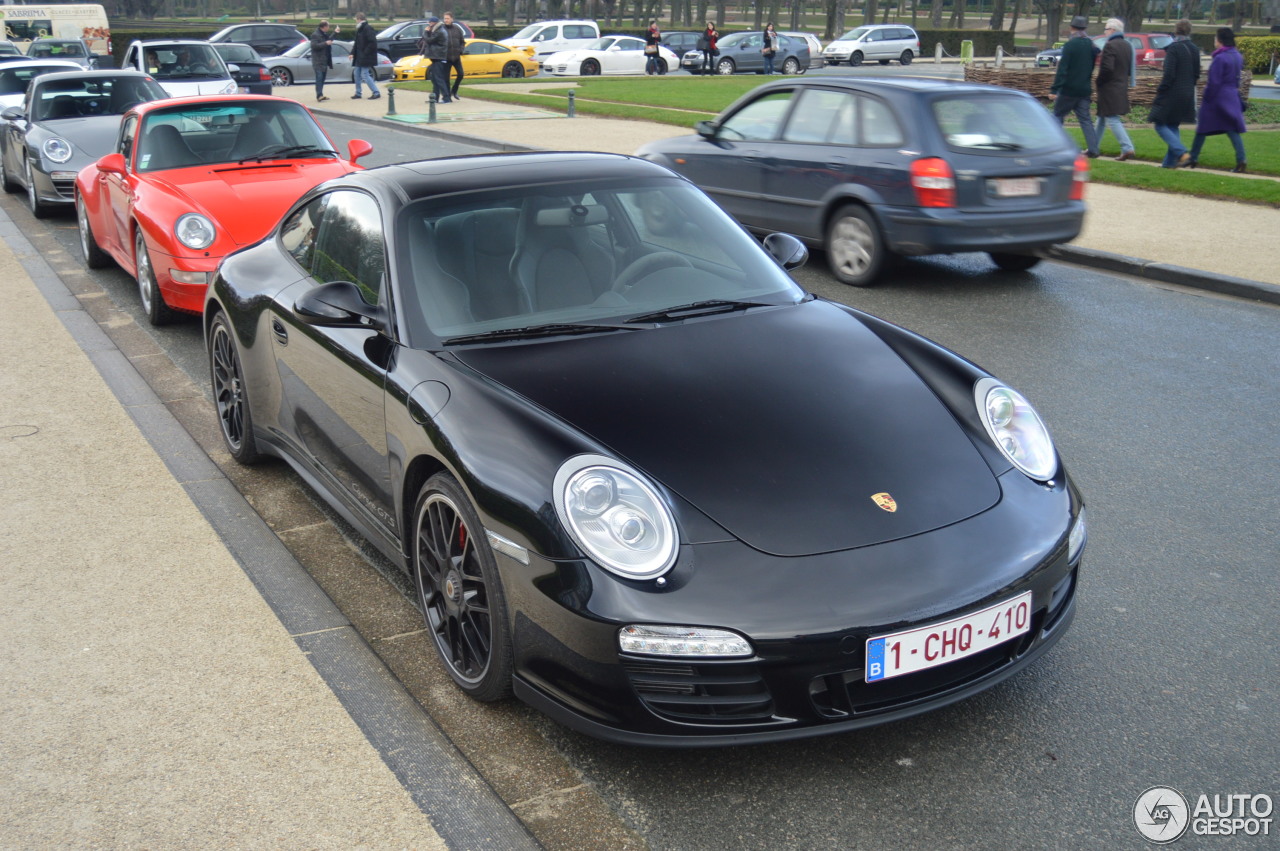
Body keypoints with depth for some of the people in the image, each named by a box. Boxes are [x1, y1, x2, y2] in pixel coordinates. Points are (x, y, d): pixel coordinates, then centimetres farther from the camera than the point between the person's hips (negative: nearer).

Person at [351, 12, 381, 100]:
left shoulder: (368, 29, -15)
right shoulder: (359, 29, 13)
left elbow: (373, 43, -21)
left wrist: (365, 53, -18)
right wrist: (352, 53, 8)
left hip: (366, 57, -9)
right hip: (359, 57, 9)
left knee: (364, 74, -10)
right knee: (356, 74, 11)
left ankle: (376, 93, -6)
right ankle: (358, 93, 20)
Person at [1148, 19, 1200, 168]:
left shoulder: (1173, 48, -15)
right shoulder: (1194, 49, 8)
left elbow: (1169, 74, -19)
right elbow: (1197, 74, 12)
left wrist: (1160, 90, -9)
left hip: (1172, 94, -8)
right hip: (1187, 95, 8)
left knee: (1161, 125, -2)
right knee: (1173, 126, 16)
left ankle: (1182, 153, -17)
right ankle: (1170, 161, 15)